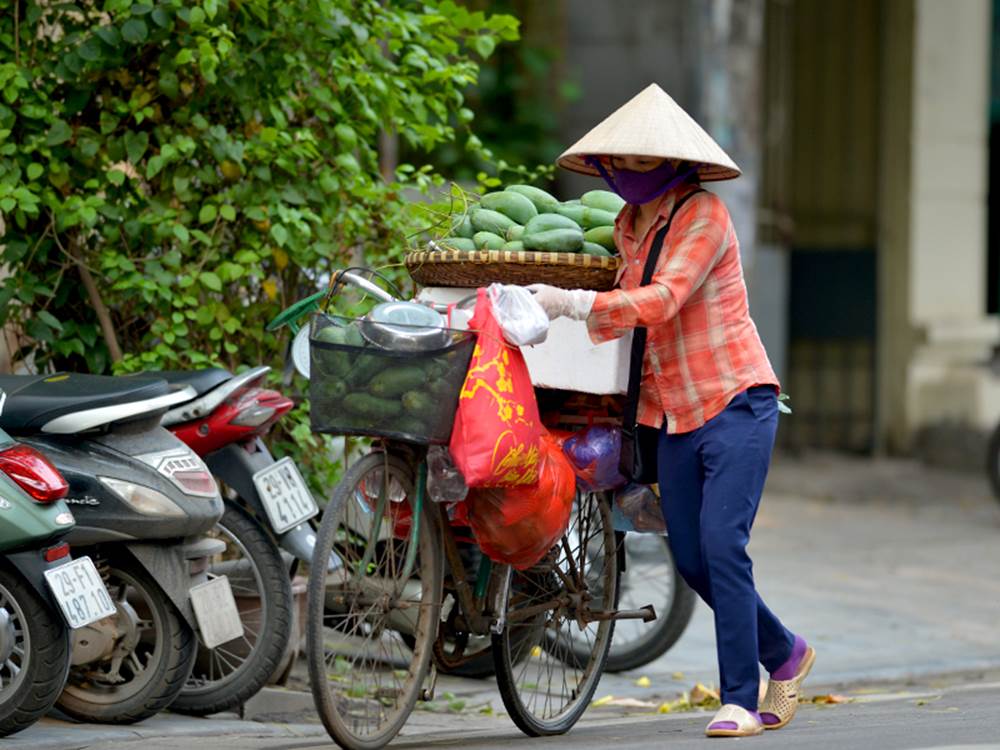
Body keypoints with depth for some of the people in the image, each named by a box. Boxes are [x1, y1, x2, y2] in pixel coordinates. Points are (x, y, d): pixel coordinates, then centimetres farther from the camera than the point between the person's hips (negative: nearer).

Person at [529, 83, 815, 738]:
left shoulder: (704, 215, -11)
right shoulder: (628, 227, 12)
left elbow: (663, 299, -23)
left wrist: (573, 303, -27)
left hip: (735, 402, -8)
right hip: (675, 414, 8)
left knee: (722, 545, -16)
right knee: (691, 558, 6)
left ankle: (740, 700, -10)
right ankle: (784, 654, 28)